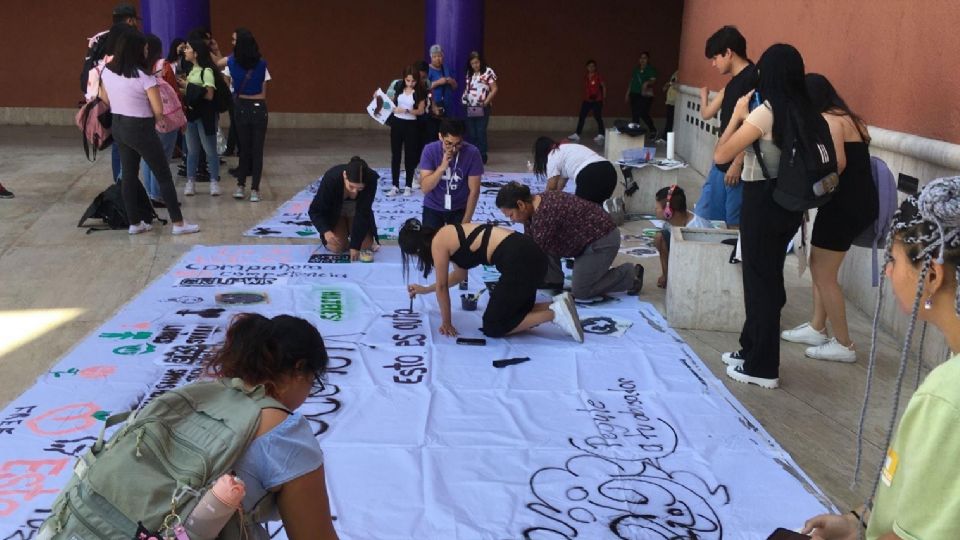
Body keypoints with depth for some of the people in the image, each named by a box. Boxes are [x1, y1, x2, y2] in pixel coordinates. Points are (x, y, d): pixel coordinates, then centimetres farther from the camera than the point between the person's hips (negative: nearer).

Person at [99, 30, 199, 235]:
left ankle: (135, 223, 19)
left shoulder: (107, 72, 0)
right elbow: (159, 111, -18)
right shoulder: (144, 77, -20)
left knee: (128, 174, 14)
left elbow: (105, 98, 16)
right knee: (164, 176, 3)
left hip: (118, 126, 7)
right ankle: (178, 223, 7)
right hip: (141, 129, -7)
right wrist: (153, 122, 2)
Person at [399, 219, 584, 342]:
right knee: (514, 311, 26)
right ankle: (557, 304, 7)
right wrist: (425, 289, 47)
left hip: (519, 261, -10)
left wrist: (446, 323, 19)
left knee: (492, 327, 4)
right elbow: (460, 273, 39)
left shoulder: (438, 243, -2)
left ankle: (554, 314, -6)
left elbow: (442, 286, 7)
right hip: (528, 252, 10)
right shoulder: (449, 234, 24)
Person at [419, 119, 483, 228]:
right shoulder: (430, 150, -17)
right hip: (433, 207, 0)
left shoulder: (472, 153, -19)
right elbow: (425, 188, -21)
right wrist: (442, 167, -35)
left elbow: (474, 191, -13)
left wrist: (465, 222, -13)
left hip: (459, 208, 0)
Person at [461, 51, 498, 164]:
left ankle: (482, 157, 1)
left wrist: (486, 102, -13)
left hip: (482, 108, -5)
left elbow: (494, 89, -5)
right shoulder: (469, 73, 16)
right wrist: (464, 99, 4)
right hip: (469, 108, 5)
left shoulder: (488, 72, -3)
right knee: (471, 134, 6)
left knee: (481, 133, -6)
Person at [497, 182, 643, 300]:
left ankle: (630, 274, 8)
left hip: (602, 239, -9)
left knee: (580, 292, -3)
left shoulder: (544, 212, -30)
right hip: (587, 237, 9)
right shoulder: (534, 206, -1)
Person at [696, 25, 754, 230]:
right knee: (703, 217, 13)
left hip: (739, 165, -10)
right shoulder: (734, 81, 13)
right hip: (722, 162, 10)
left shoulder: (752, 79, -16)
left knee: (735, 224, -1)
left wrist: (737, 164, -20)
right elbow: (707, 113, 20)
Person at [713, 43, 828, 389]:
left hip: (763, 202, -7)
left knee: (759, 281, 2)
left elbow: (721, 156, -15)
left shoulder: (765, 113, -18)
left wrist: (736, 116, -5)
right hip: (791, 203, 7)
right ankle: (752, 350, 32)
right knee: (768, 278, 18)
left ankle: (762, 368, 11)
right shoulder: (807, 114, 3)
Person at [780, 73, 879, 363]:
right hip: (855, 202, 10)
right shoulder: (844, 118, 17)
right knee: (817, 265, 19)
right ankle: (817, 329, 28)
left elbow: (838, 162, -25)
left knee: (824, 274, 0)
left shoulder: (827, 120, -12)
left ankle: (844, 345, 8)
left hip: (846, 205, -10)